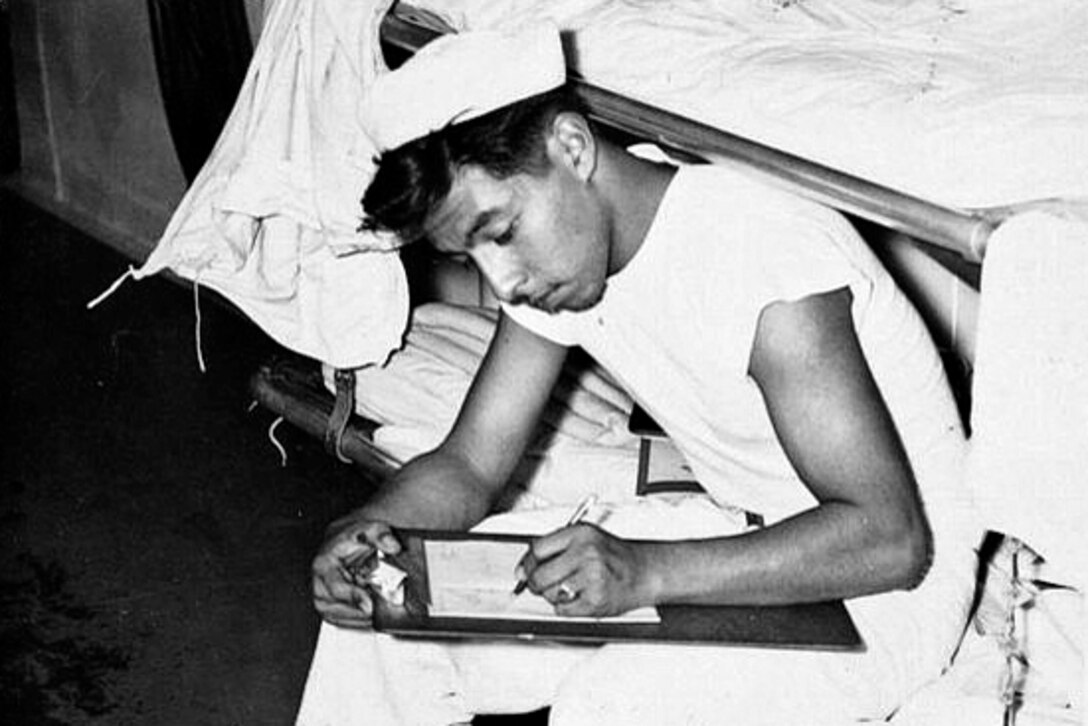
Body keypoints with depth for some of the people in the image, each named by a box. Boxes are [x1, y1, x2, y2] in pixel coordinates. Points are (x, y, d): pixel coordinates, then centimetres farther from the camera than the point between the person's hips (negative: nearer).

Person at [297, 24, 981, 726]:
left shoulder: (771, 264, -30)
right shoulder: (547, 247, -4)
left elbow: (891, 539, -31)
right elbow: (469, 466, 1)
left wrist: (647, 571, -40)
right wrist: (368, 530, -21)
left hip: (882, 587, -7)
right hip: (735, 536, 7)